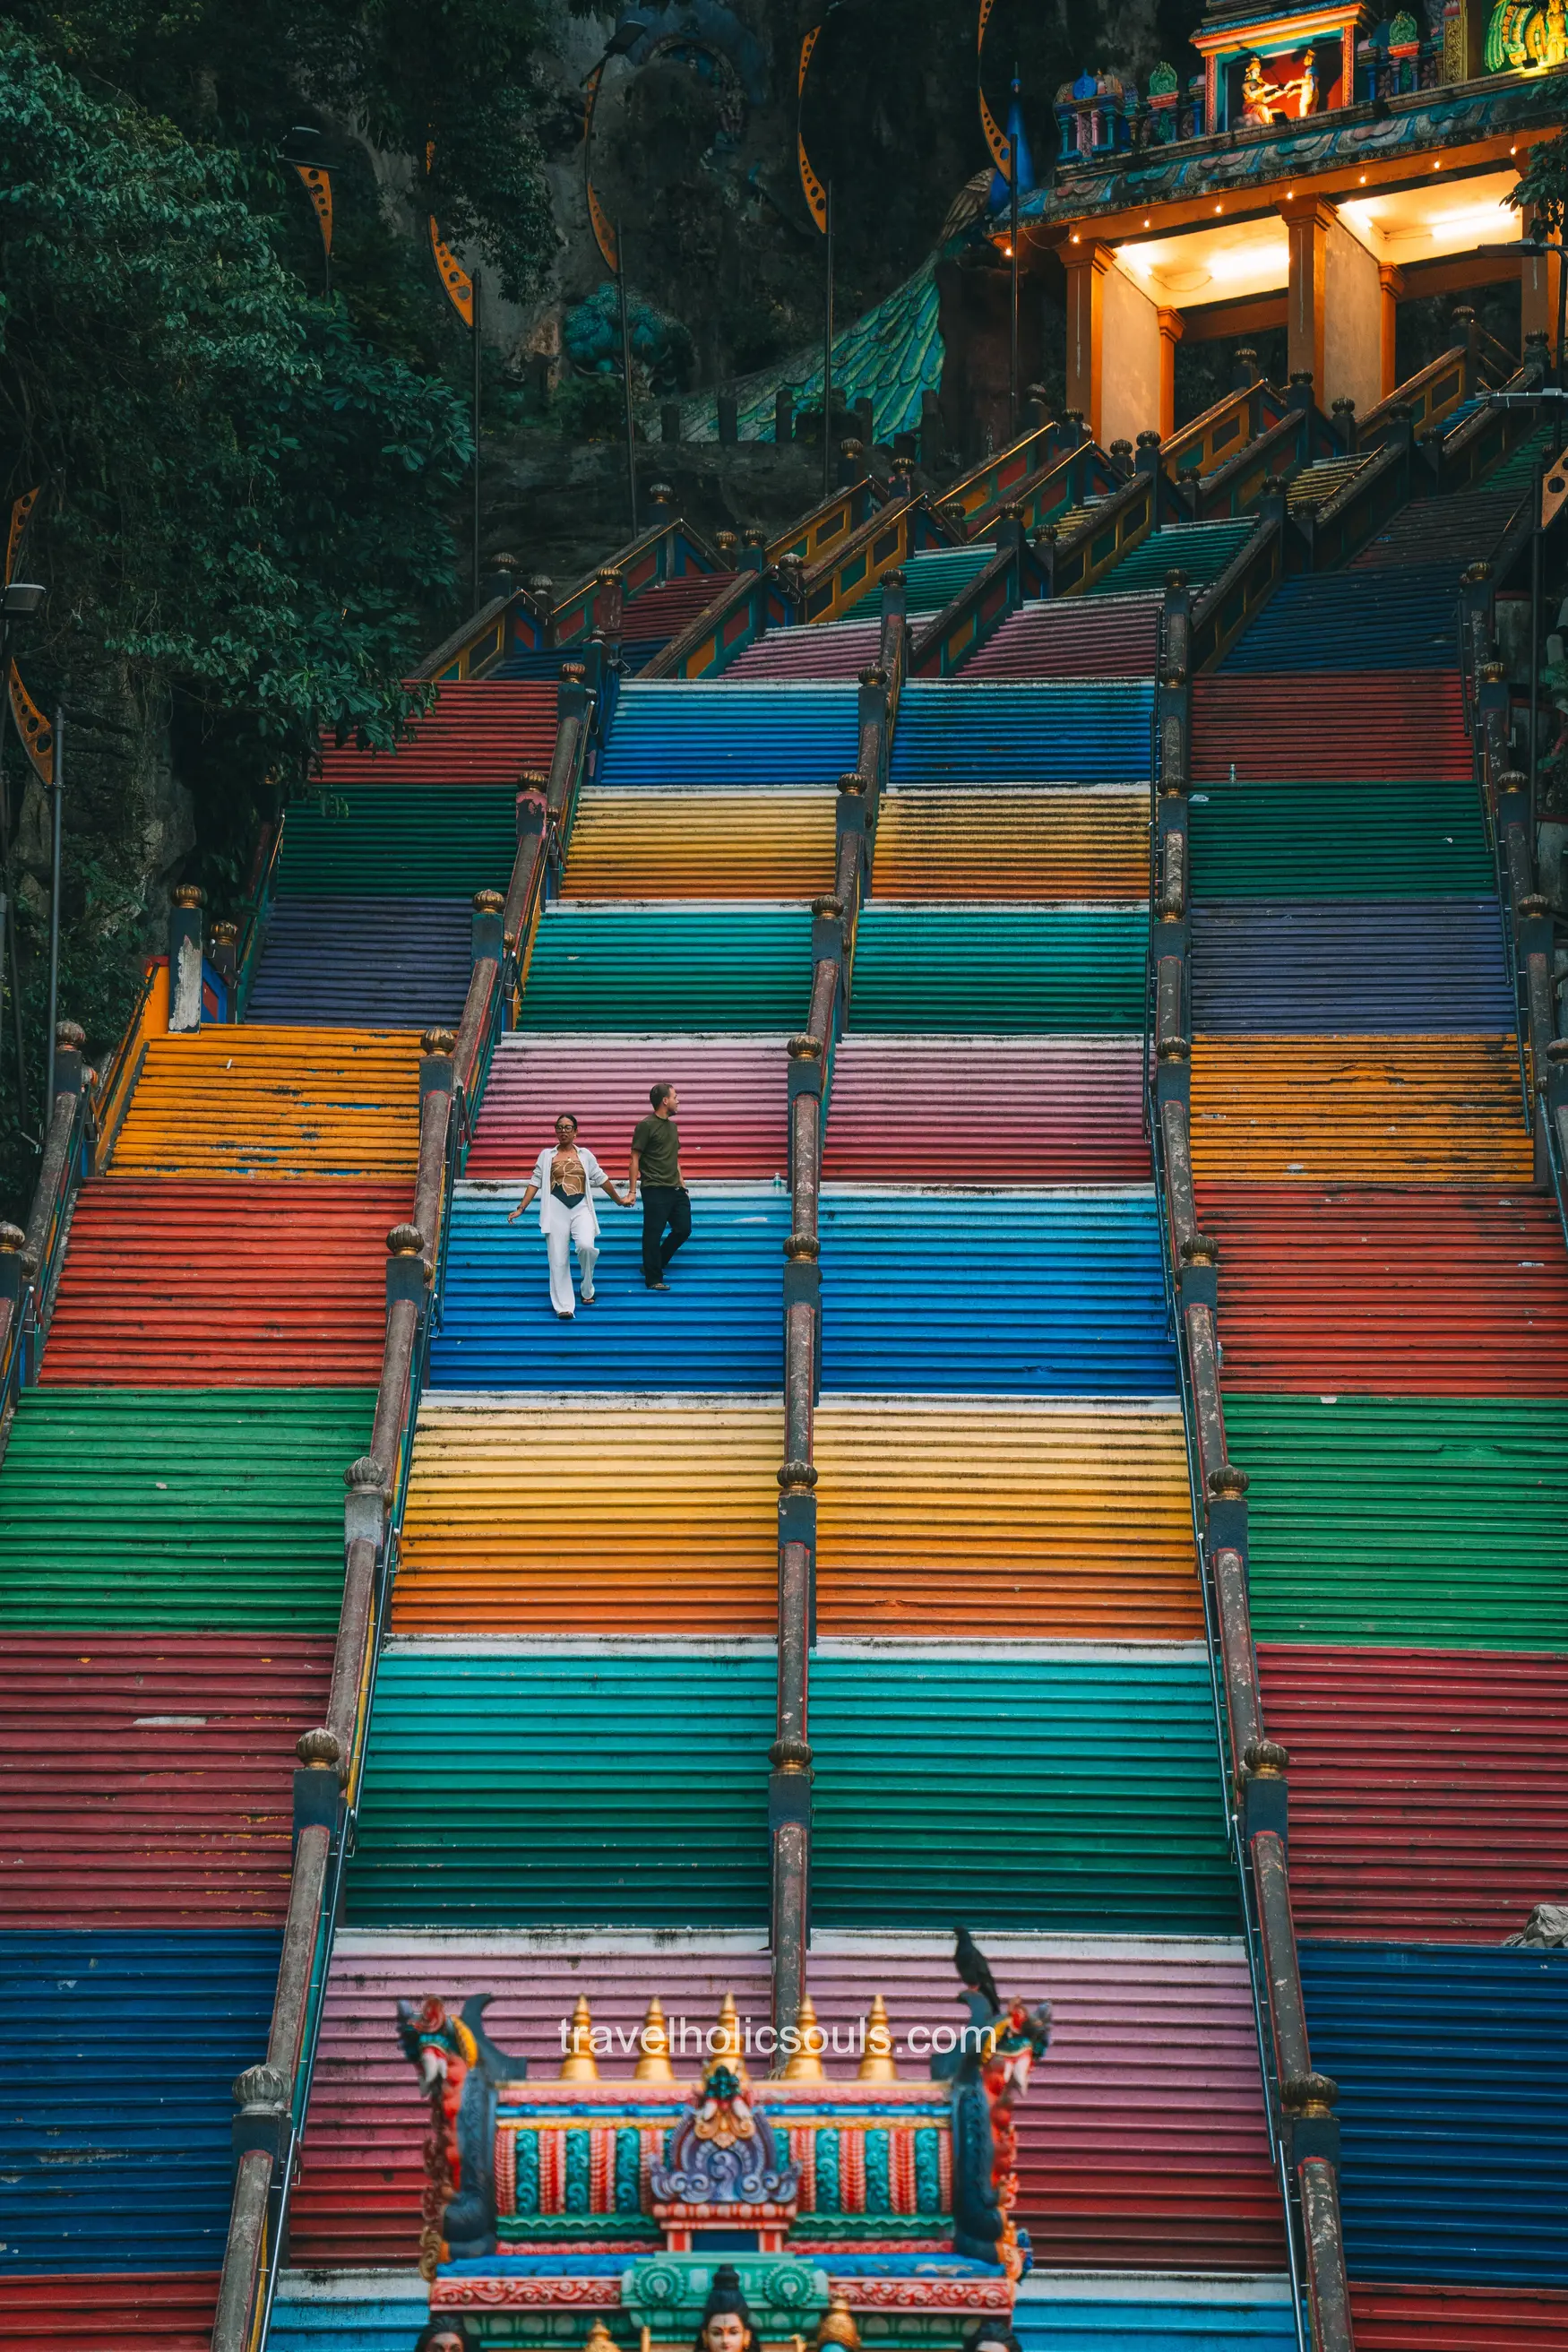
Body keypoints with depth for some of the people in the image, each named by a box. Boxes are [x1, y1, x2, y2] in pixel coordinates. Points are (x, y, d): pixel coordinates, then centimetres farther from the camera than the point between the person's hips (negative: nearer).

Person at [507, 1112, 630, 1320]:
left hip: (581, 1209, 0)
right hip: (556, 1210, 0)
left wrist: (619, 1199, 27)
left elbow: (601, 1179, 22)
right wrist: (521, 1208, 0)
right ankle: (564, 1306, -2)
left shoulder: (585, 1155, 14)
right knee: (558, 1260, -5)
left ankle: (587, 1290, 0)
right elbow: (535, 1182, 8)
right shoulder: (546, 1155, 11)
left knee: (586, 1246, -24)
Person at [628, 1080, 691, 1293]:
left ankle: (655, 1265, 24)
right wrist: (633, 1191, -10)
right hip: (655, 1190, -8)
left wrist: (682, 1185, 18)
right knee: (653, 1234, -4)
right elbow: (635, 1159, -7)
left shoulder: (672, 1126, 16)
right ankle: (653, 1279, 4)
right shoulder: (646, 1125, -8)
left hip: (675, 1190, 8)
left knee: (683, 1229, 9)